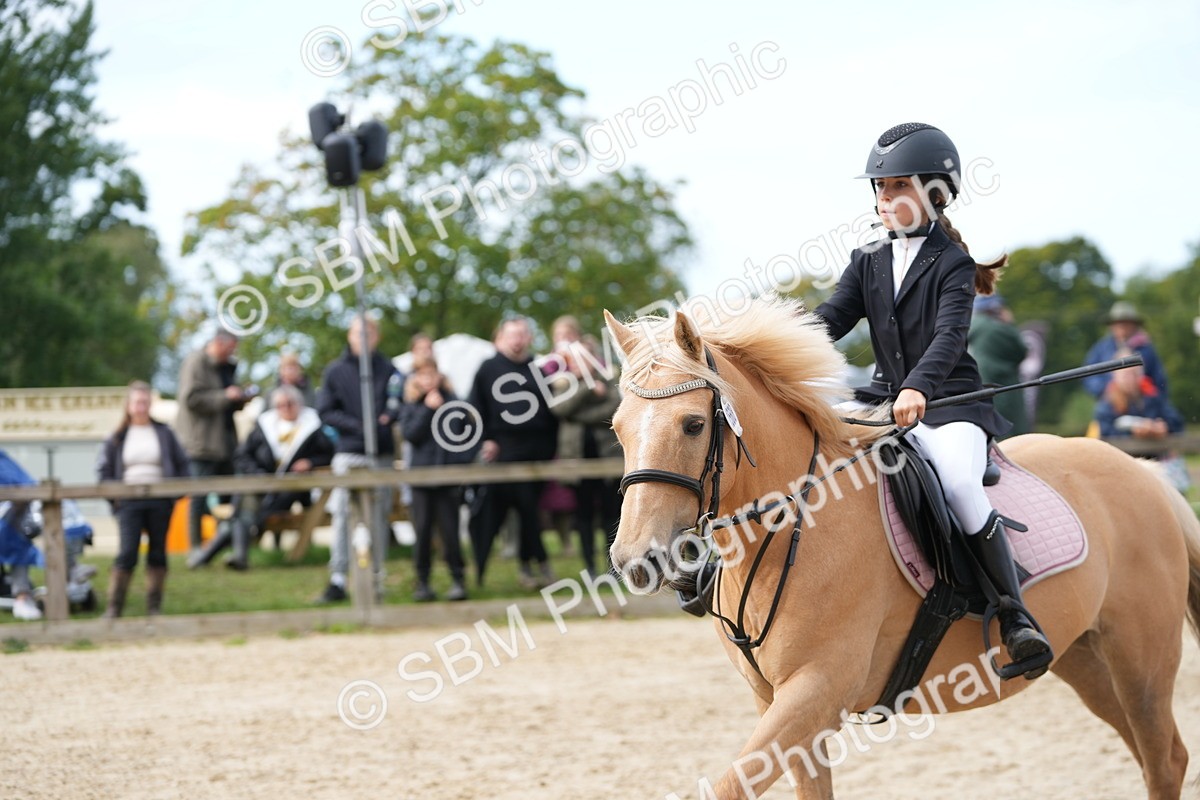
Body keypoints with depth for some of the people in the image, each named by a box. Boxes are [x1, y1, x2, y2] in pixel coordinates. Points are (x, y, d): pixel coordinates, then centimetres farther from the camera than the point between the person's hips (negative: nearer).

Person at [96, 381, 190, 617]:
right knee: (126, 553, -11)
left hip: (160, 502, 2)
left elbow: (182, 464, 10)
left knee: (158, 553, 7)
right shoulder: (117, 437, 5)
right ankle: (114, 606, -8)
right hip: (129, 503, -2)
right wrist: (114, 494, -4)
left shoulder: (164, 433, 6)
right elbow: (103, 469, 7)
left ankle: (155, 606, 15)